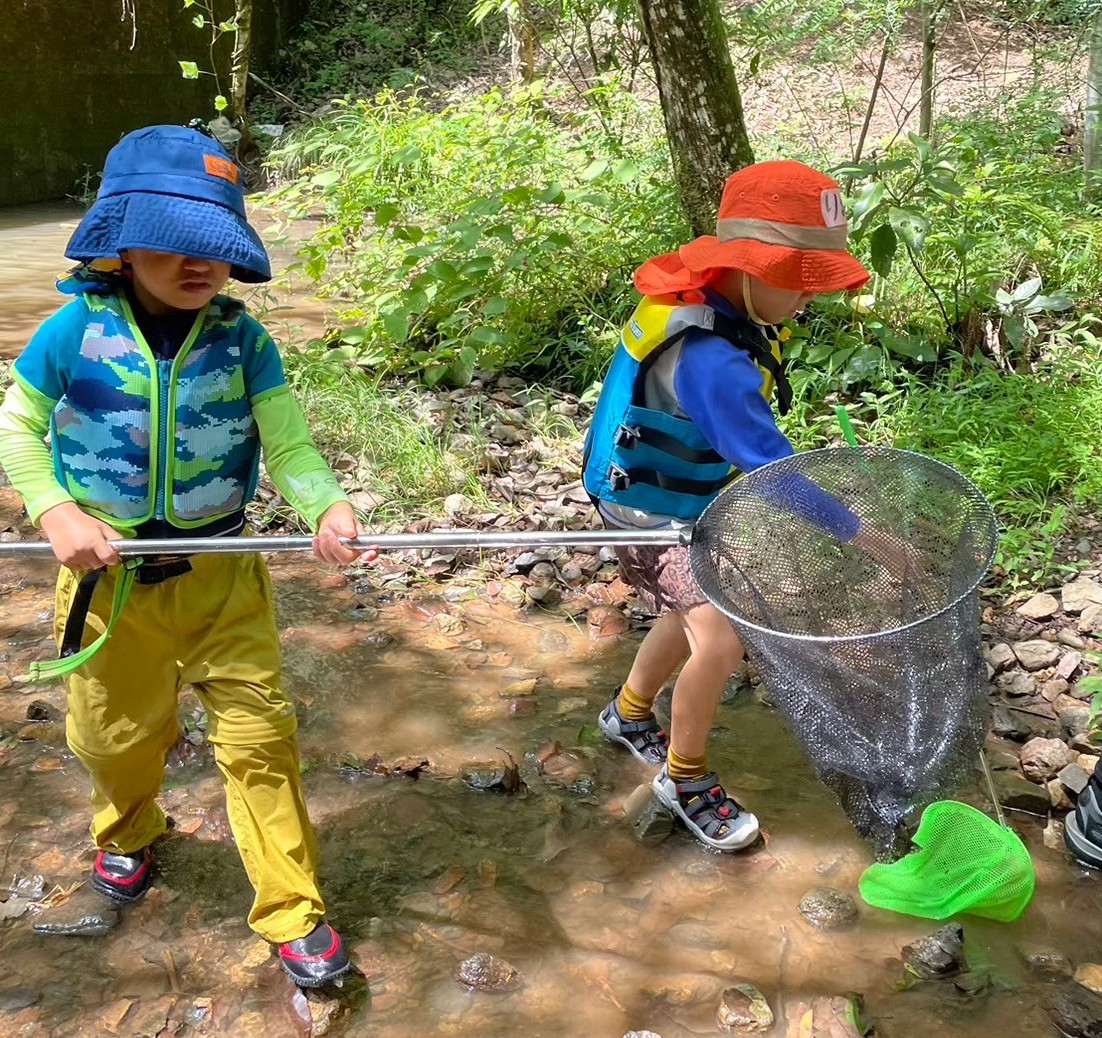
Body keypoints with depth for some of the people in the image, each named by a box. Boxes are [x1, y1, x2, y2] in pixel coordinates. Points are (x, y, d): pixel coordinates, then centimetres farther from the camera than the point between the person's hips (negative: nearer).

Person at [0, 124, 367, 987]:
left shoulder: (242, 340, -8)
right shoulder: (76, 331, -9)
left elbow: (289, 445, -13)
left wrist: (327, 505, -34)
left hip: (221, 575, 0)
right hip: (110, 574, 1)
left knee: (258, 731, 0)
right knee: (119, 734, 20)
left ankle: (293, 911, 14)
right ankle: (126, 833, 55)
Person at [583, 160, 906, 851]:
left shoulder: (726, 312, -8)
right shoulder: (710, 360, -38)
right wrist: (868, 539, -28)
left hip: (692, 496, 9)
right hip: (647, 511, -9)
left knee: (695, 614, 22)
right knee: (721, 639, -15)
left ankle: (630, 713, 48)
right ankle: (687, 779, 9)